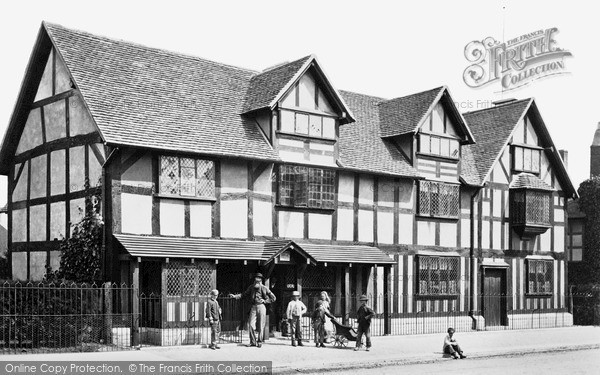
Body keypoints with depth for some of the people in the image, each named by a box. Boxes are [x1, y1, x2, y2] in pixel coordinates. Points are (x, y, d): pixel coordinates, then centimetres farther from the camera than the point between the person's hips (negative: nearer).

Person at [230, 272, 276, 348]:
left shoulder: (264, 288, -2)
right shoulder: (251, 287, 8)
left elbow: (273, 298, 3)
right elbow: (244, 294, 17)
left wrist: (264, 301, -7)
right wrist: (235, 296, 7)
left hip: (261, 307, -3)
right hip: (253, 307, 3)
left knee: (261, 326, 0)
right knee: (251, 325, -6)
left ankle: (259, 342, 13)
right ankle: (253, 341, 5)